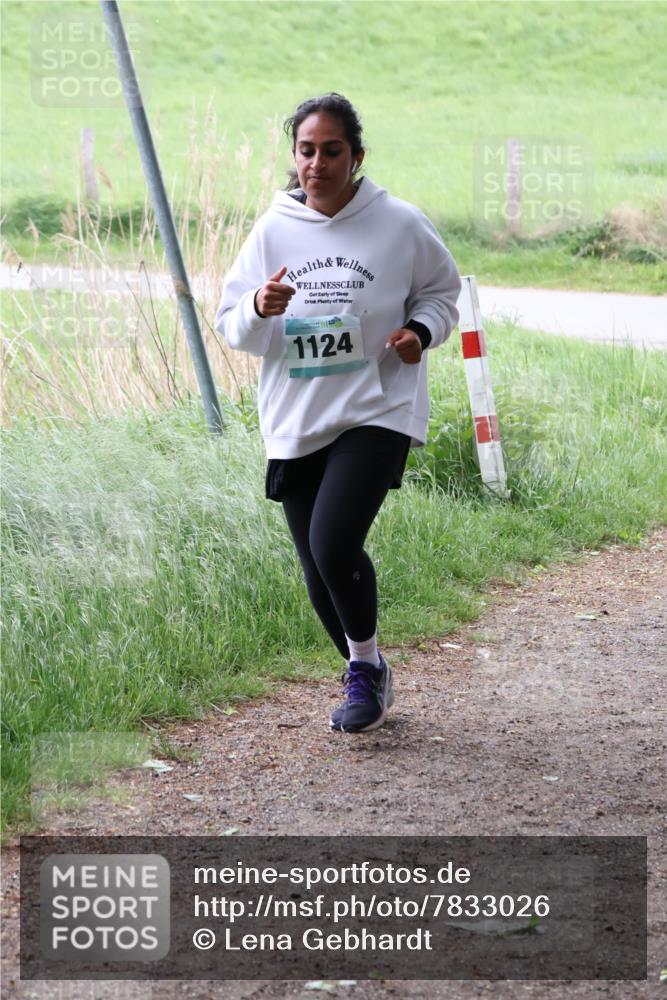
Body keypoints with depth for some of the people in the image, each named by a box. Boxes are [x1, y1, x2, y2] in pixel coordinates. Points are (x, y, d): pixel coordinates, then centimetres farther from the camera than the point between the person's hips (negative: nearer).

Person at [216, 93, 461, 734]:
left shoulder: (400, 225, -3)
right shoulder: (271, 231, 1)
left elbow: (441, 292, 13)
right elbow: (231, 328, 5)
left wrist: (420, 331, -8)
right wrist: (259, 310, -17)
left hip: (377, 411, -4)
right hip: (294, 423, 4)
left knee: (334, 542, -21)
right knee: (318, 568, 9)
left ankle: (366, 666, 3)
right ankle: (366, 680, 33)